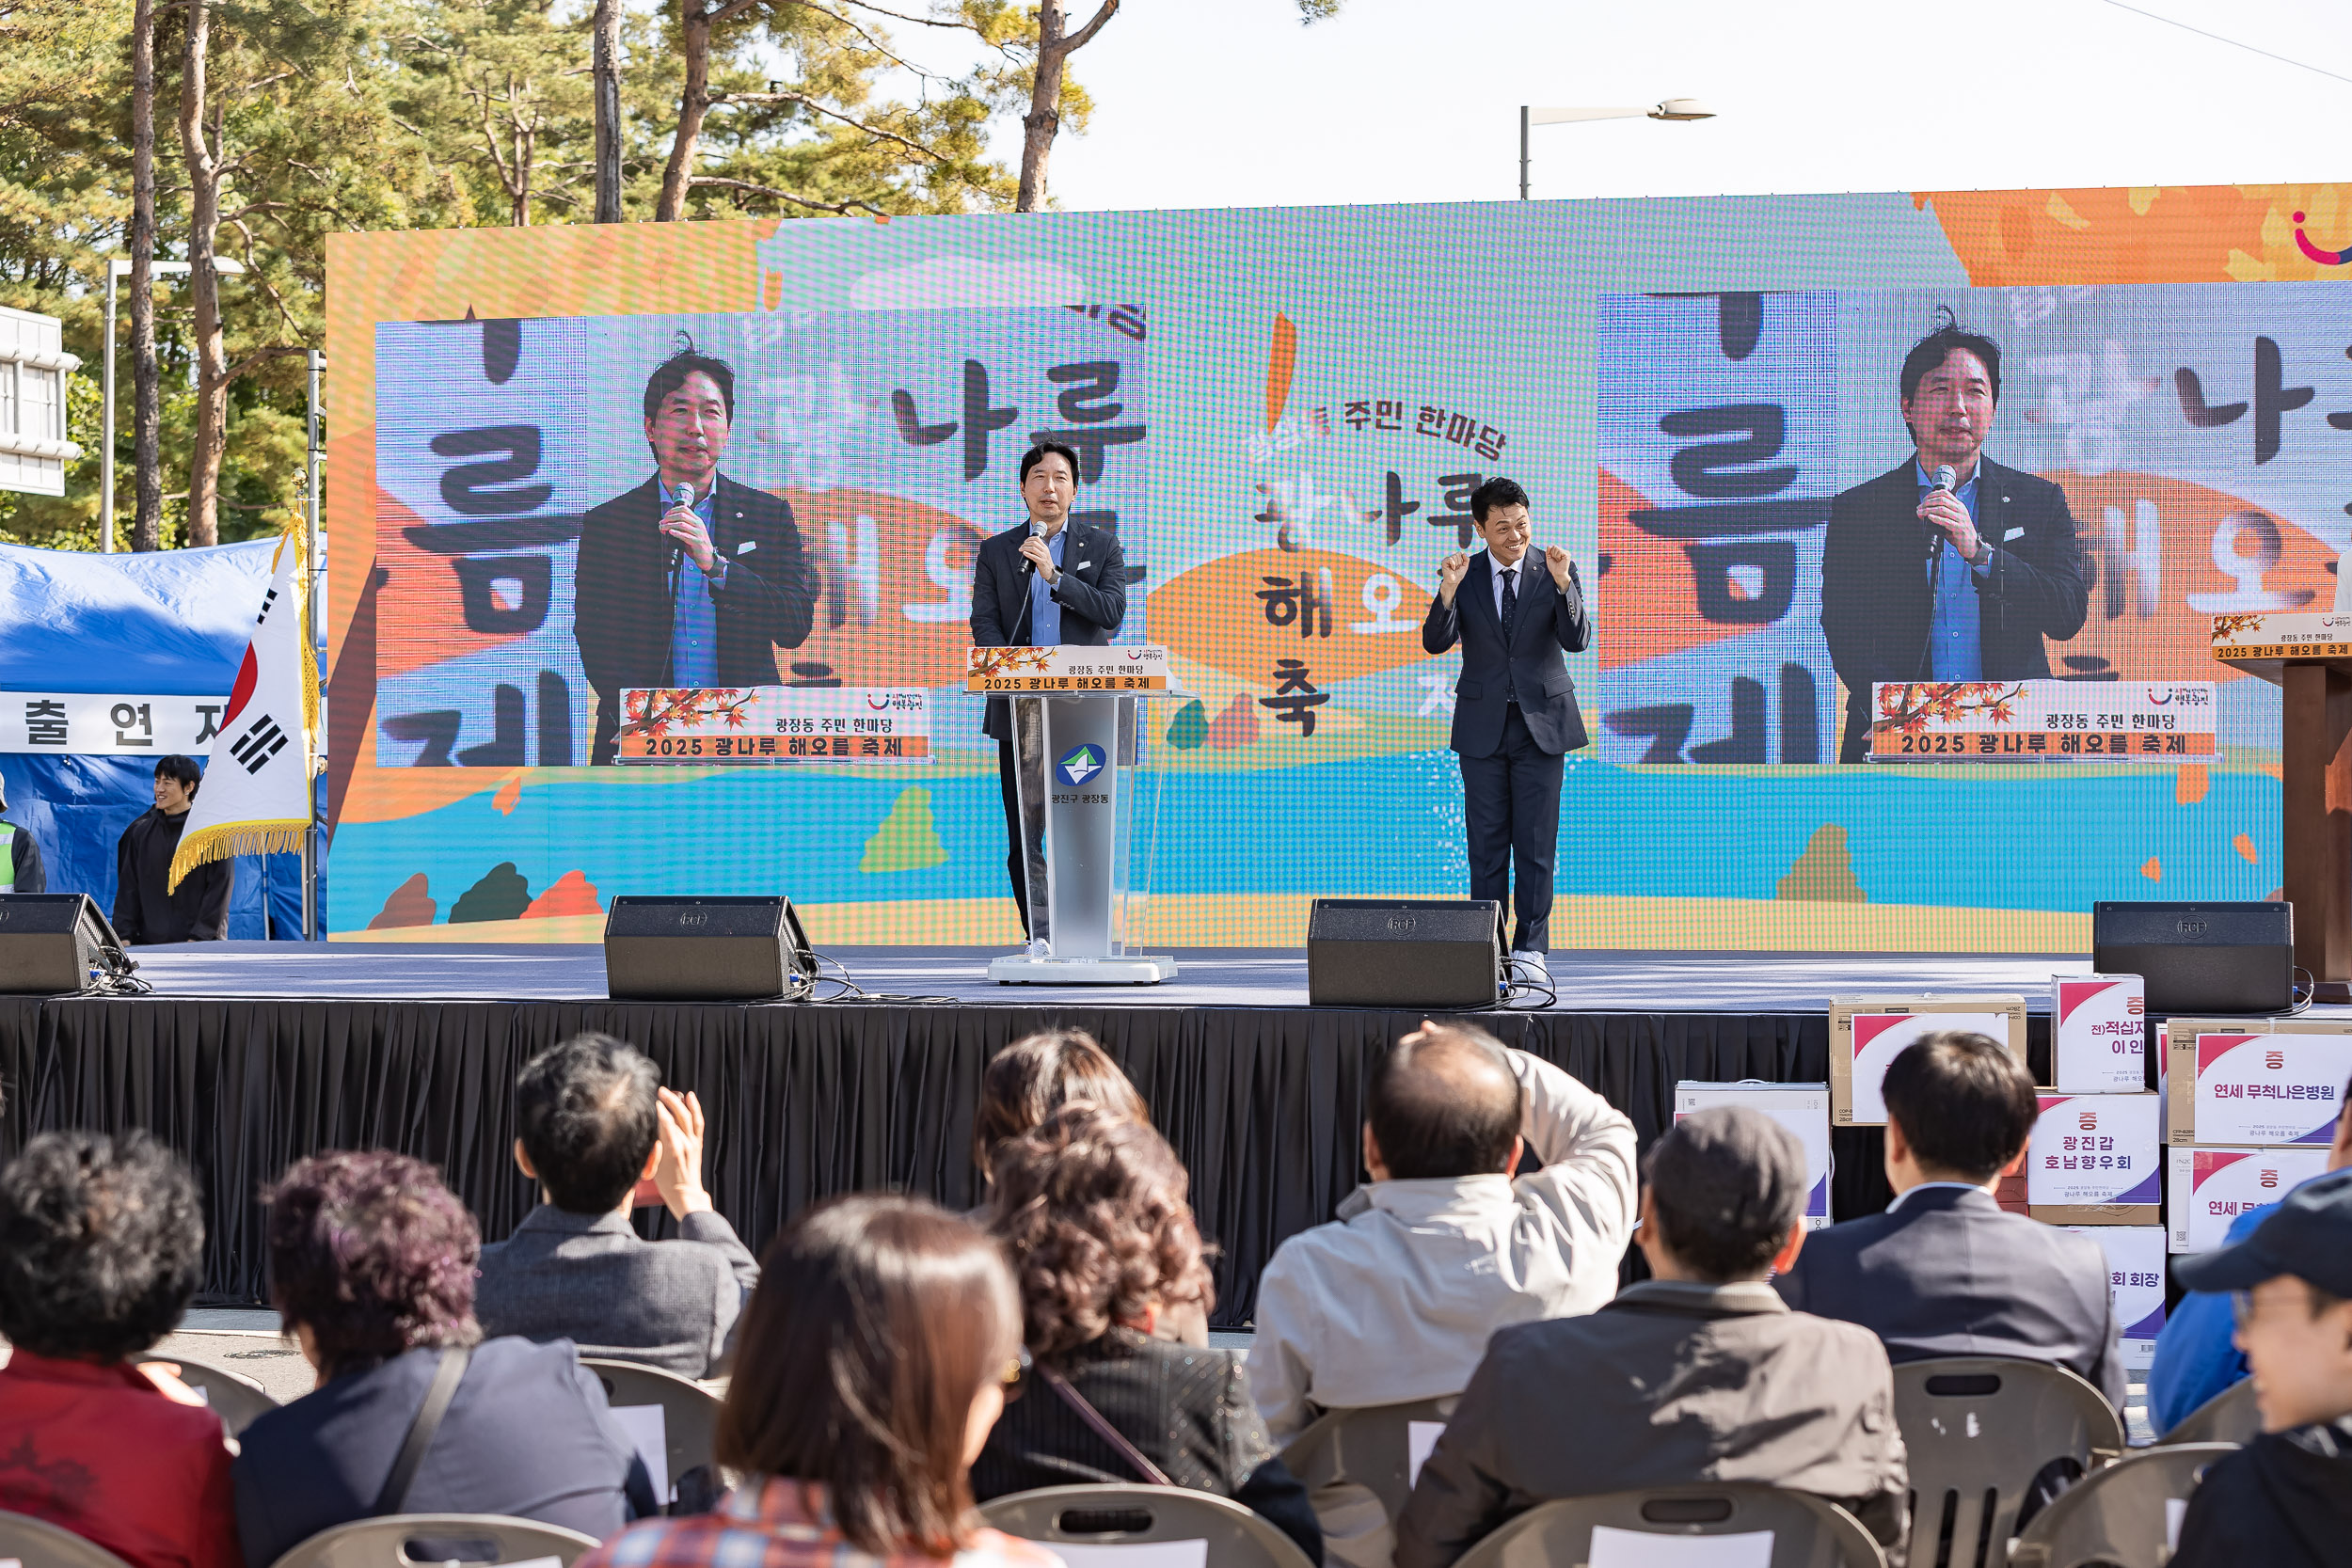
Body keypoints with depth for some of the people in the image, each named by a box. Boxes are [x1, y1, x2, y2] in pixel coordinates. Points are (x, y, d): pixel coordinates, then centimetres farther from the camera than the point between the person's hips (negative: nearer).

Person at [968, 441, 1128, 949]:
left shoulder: (1101, 545, 10)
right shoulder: (996, 552, 12)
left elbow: (1112, 611, -2)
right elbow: (984, 625, 4)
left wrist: (1053, 574, -11)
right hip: (1019, 710, 1)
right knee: (1023, 835, -2)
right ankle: (1039, 937, 1)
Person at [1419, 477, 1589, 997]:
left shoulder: (1555, 573, -1)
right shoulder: (1465, 575, 1)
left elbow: (1577, 640, -12)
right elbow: (1436, 642, -9)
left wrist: (1563, 582, -26)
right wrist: (1448, 591, -26)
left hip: (1541, 723, -1)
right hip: (1483, 725, 1)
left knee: (1536, 844, -4)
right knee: (1487, 845, 3)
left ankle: (1530, 951, -2)